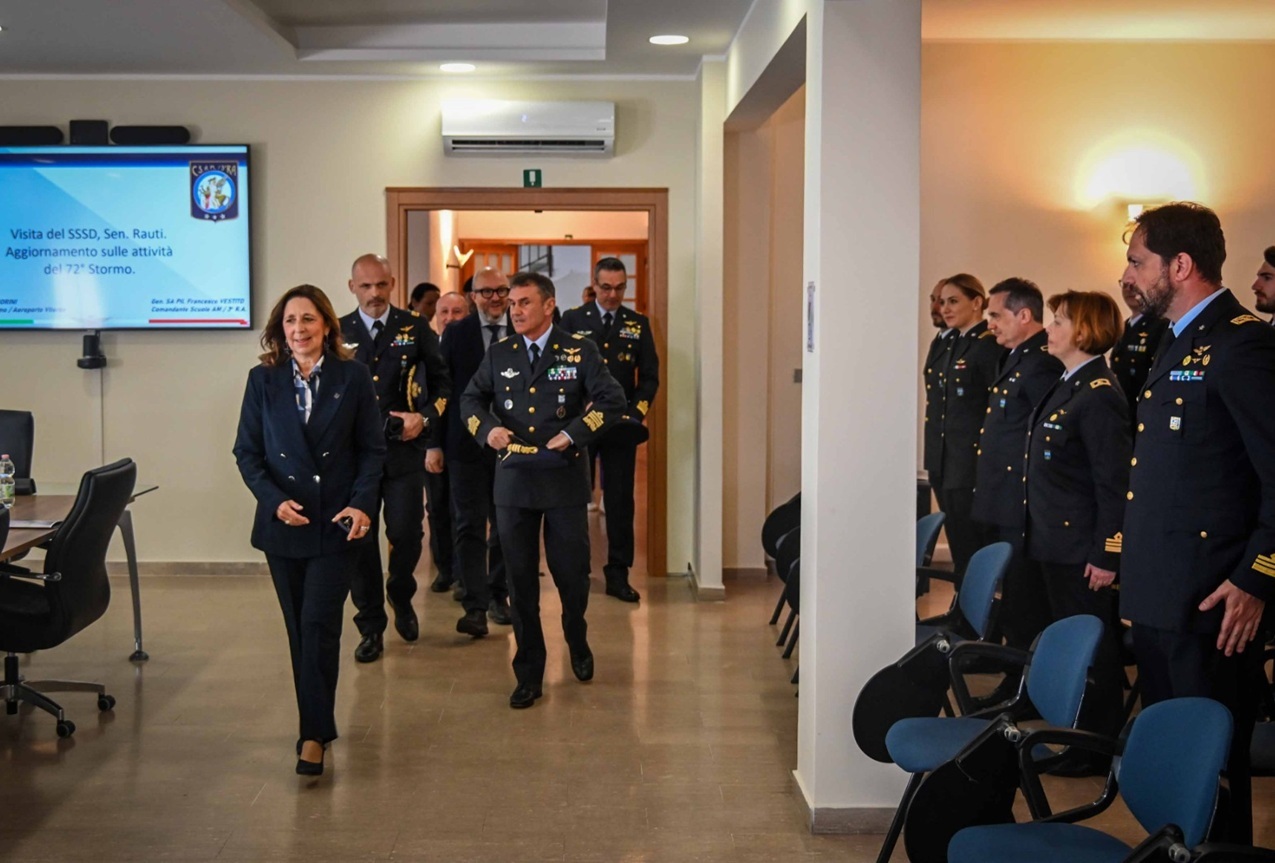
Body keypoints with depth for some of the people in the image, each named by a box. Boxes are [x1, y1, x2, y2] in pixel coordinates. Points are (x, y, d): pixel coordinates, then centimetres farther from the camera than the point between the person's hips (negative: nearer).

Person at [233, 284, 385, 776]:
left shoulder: (353, 378, -1)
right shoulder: (263, 380, 2)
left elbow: (372, 449, 1)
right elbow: (247, 451, 3)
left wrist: (362, 503, -13)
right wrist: (274, 499, -12)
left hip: (337, 524, -2)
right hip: (284, 524, 2)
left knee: (319, 624, -9)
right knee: (299, 628, 9)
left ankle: (315, 734, -4)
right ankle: (317, 721, 22)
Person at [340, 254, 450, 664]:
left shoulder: (416, 328, 3)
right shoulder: (337, 333, 6)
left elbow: (441, 383, 7)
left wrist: (426, 417, -8)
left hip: (404, 449, -1)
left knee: (406, 533, -2)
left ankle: (401, 599, 29)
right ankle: (371, 626, 17)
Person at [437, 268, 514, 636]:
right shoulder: (455, 334, 2)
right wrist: (437, 442, -1)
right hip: (467, 444, -1)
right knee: (470, 526, -5)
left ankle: (498, 596, 26)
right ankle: (475, 608, -7)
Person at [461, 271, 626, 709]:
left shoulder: (579, 351, -1)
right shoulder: (498, 355, 8)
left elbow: (612, 399, -7)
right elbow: (470, 400, 15)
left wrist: (574, 433, -15)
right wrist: (487, 428, -5)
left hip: (564, 479, -2)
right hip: (513, 480, 2)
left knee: (572, 571, 6)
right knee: (520, 579, 5)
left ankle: (577, 644, 36)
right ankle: (529, 674, 15)